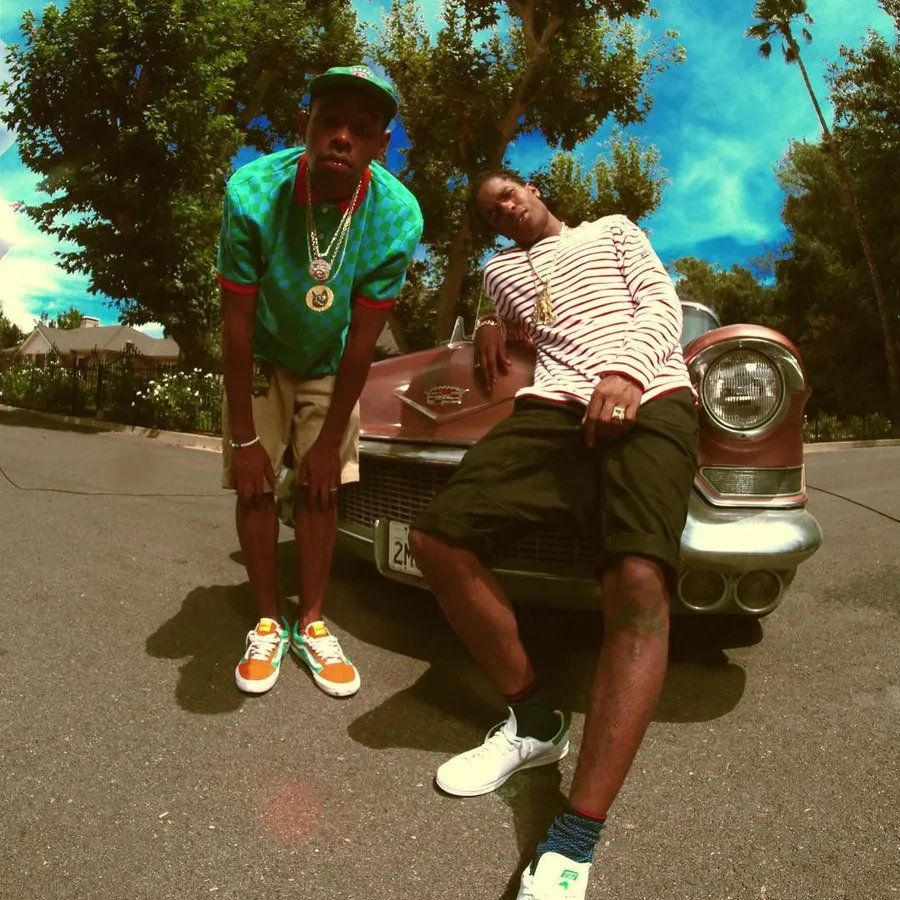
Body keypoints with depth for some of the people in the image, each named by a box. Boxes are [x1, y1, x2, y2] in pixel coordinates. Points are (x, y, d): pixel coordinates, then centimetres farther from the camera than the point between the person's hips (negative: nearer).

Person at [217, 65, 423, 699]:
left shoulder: (398, 217, -27)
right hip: (261, 360, 0)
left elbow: (363, 338, -21)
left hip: (330, 364, 1)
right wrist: (244, 437, -21)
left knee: (321, 489, -2)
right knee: (256, 488, -4)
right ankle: (269, 623, 12)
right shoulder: (254, 194, -30)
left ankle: (312, 625, 13)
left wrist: (330, 440, -16)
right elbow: (237, 324, -24)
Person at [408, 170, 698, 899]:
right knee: (437, 539, -17)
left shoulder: (616, 230, 26)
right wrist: (494, 327, 20)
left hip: (650, 398, -3)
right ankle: (536, 723, -1)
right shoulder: (500, 269, 33)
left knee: (640, 583, -31)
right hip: (553, 405, 4)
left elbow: (663, 306, 10)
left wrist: (627, 370, -12)